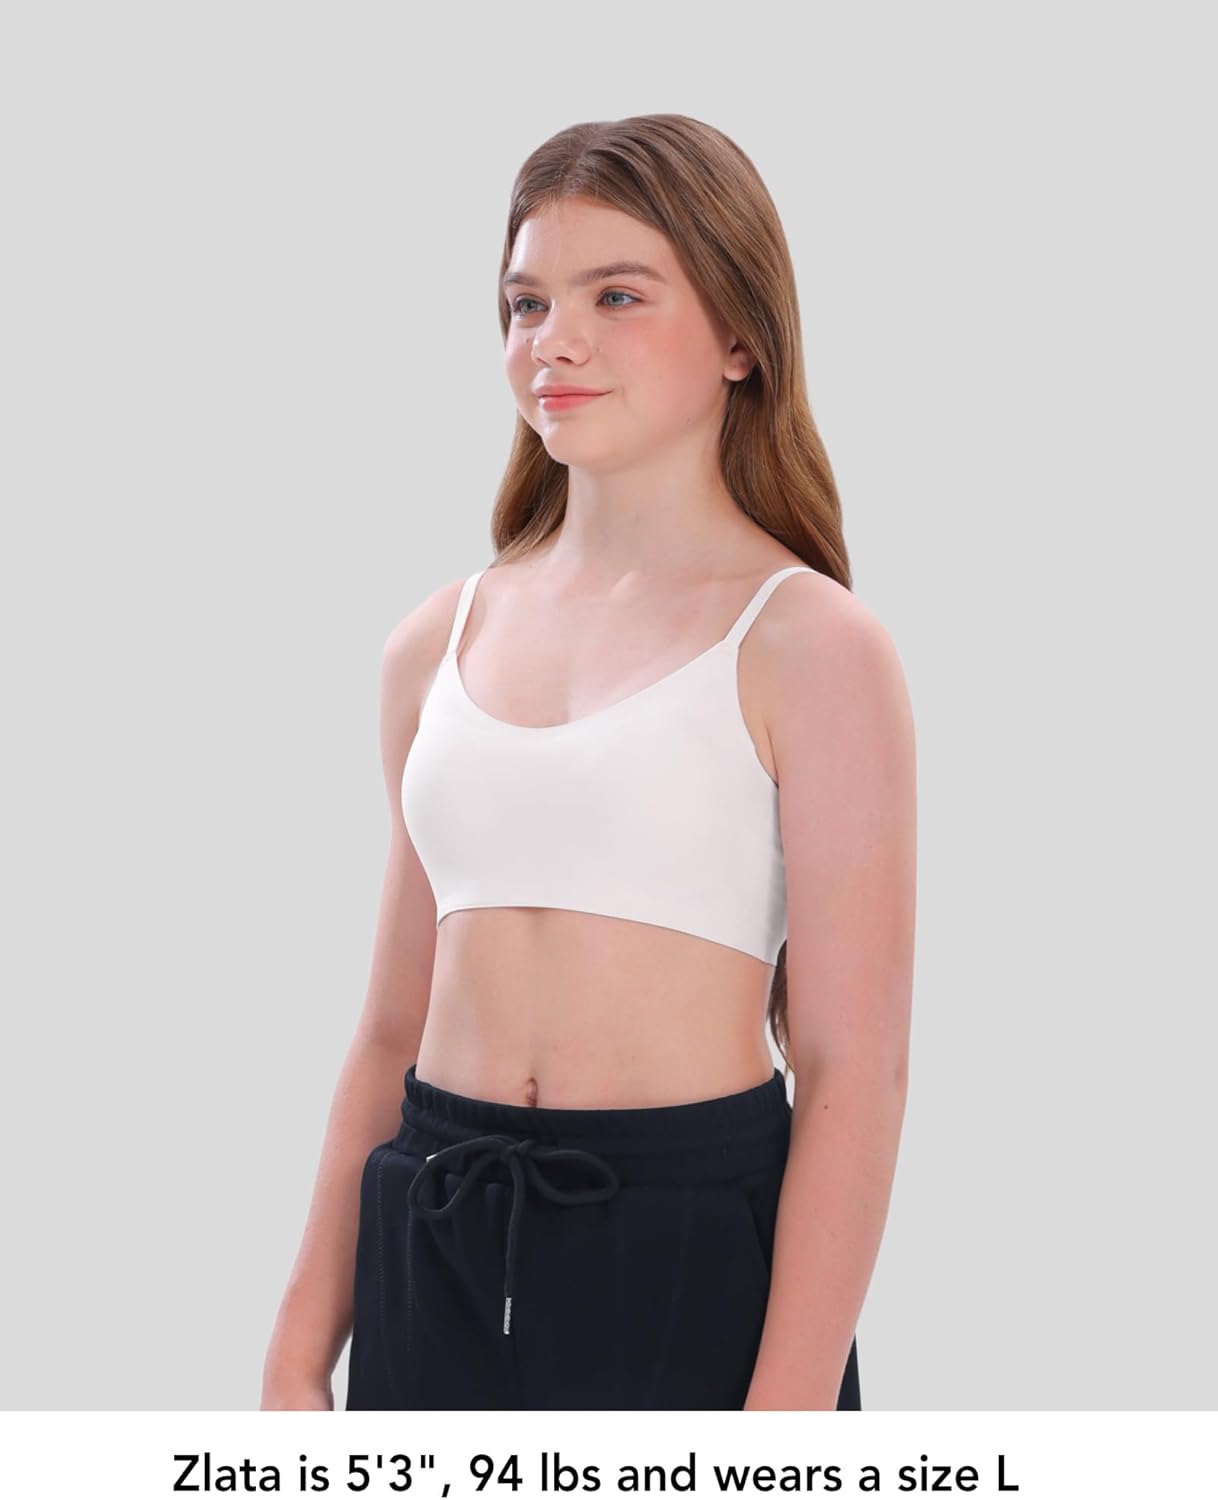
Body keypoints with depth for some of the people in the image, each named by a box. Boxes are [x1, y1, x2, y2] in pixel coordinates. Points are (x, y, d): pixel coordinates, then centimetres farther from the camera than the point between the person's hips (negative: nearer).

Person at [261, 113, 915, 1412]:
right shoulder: (439, 643, 7)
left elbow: (853, 1070, -12)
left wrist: (789, 1409, -18)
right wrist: (299, 1357, 9)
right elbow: (393, 1029, 10)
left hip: (694, 1253, -4)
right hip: (435, 1254, 5)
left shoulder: (807, 645, -8)